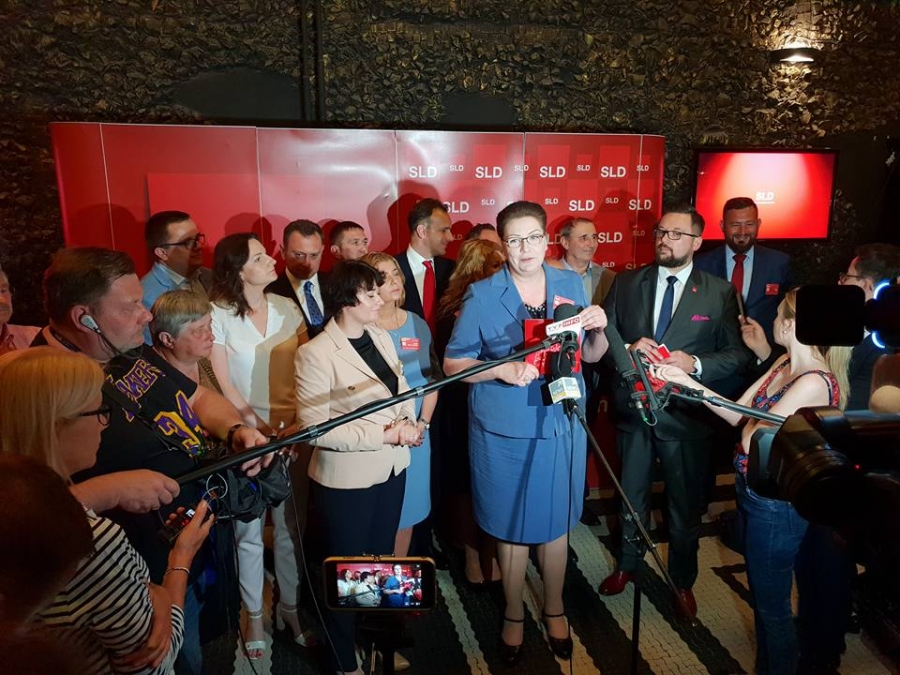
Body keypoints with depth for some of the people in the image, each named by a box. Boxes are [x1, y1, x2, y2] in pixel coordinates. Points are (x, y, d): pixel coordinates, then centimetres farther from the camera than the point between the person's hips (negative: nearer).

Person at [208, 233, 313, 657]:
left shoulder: (287, 307, 5)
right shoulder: (218, 313, -7)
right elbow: (220, 384, -8)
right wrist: (259, 427, -14)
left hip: (293, 430, 3)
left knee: (291, 524, 13)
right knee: (249, 531, 10)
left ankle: (290, 605, 32)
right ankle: (254, 615, 29)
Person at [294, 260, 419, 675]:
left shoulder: (382, 338, 3)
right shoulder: (315, 353, -20)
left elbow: (401, 390, 11)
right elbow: (314, 429, -23)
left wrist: (408, 423, -11)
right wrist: (383, 435, -24)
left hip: (391, 469, 7)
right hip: (347, 479, -6)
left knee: (382, 558, 23)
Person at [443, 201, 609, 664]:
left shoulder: (569, 285, 3)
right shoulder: (482, 295, -6)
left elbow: (590, 356, 7)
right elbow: (453, 362, -6)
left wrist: (598, 330, -15)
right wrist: (501, 370, -23)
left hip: (561, 423, 3)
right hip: (505, 430, -2)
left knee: (556, 522, 16)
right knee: (511, 527, 12)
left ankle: (554, 609, 41)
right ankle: (514, 614, 36)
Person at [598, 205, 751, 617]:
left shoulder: (719, 292, -4)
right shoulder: (625, 284, 1)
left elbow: (738, 353, -5)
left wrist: (695, 363, -22)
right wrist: (628, 348, -20)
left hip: (686, 415, -1)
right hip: (633, 409, 2)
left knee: (685, 503, 15)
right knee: (632, 495, 20)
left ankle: (683, 580, 39)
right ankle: (627, 563, 44)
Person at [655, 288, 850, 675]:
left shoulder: (813, 383, -26)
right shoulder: (784, 364, 2)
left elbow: (753, 442, -26)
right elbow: (737, 414, 2)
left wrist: (750, 421, -7)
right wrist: (687, 380, -3)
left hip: (775, 504, -9)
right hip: (755, 494, 9)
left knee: (772, 606, 12)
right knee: (761, 596, 26)